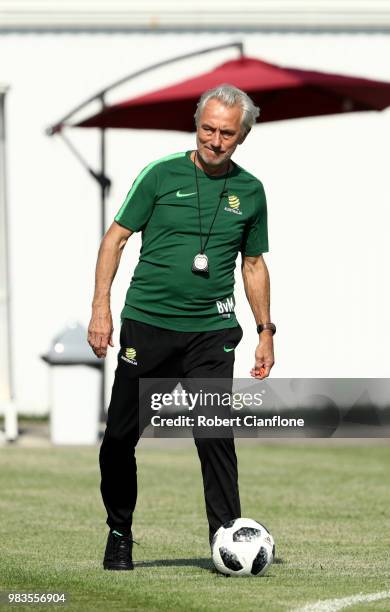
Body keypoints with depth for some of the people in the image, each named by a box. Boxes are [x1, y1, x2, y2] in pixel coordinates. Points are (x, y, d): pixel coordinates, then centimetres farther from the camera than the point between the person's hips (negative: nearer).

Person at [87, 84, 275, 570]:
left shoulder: (249, 191, 7)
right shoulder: (162, 175, -1)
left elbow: (254, 263, 17)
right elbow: (115, 238, 2)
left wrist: (265, 331, 13)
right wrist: (101, 306, -7)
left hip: (211, 331, 1)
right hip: (146, 324, -1)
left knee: (216, 438, -10)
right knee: (120, 437, 3)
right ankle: (119, 535, 20)